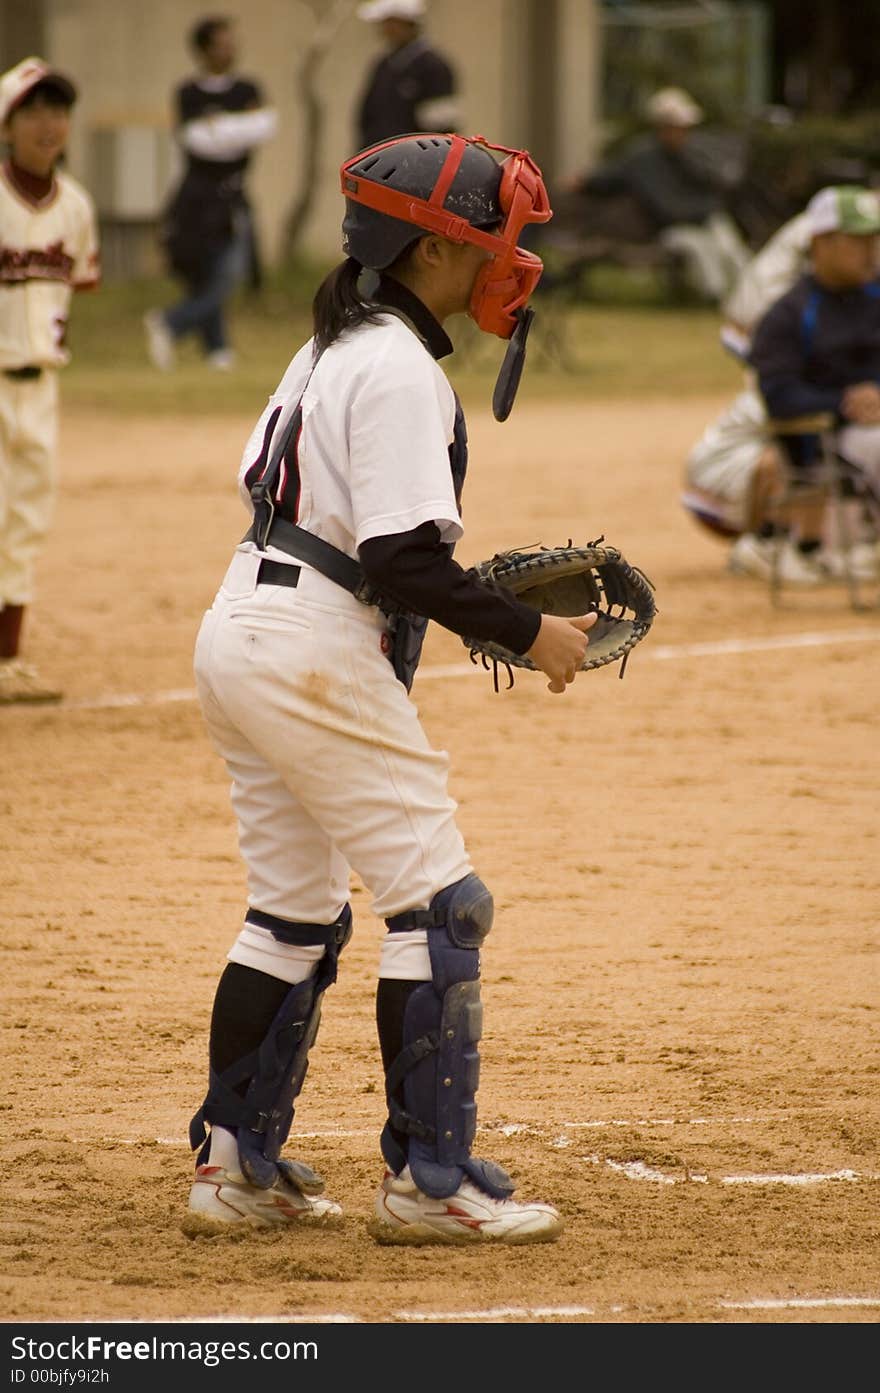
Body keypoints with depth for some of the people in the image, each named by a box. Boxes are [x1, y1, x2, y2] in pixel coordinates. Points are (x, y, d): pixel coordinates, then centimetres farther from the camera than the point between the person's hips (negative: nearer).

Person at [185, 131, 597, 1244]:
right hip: (318, 658, -10)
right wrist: (526, 630, -12)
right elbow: (405, 561, -22)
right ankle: (426, 1180, -3)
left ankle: (234, 1164, 19)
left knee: (296, 912, 17)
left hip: (240, 633, 10)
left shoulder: (332, 348, 14)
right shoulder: (400, 370, -16)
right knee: (438, 903, -4)